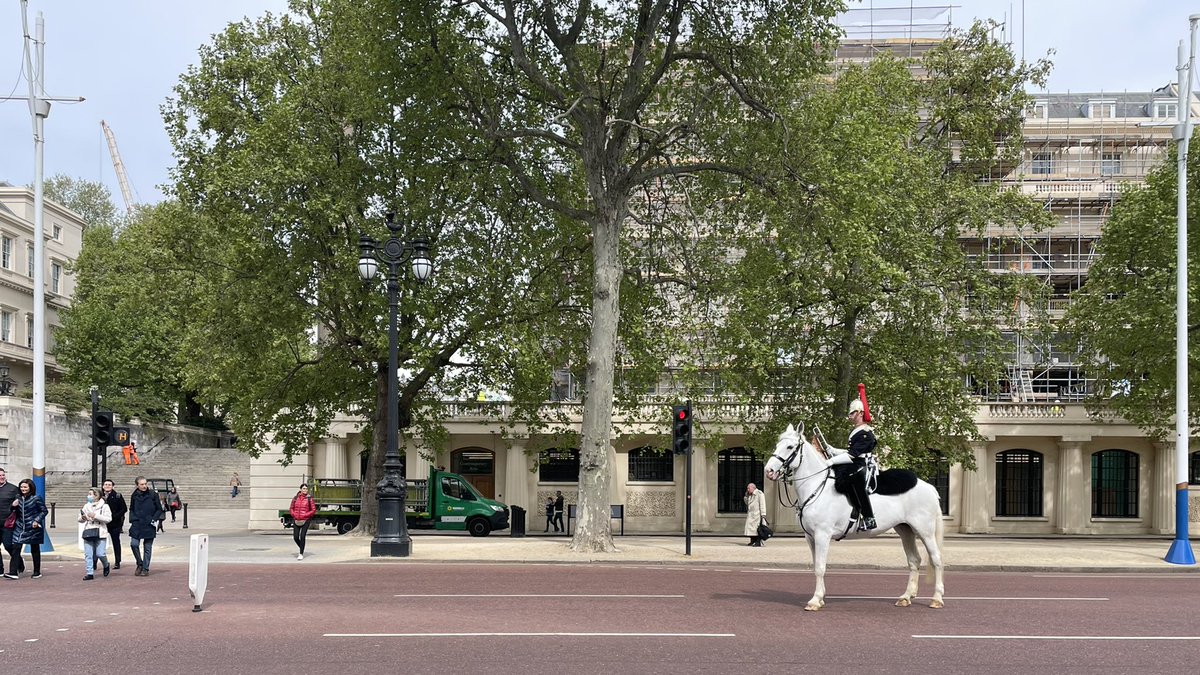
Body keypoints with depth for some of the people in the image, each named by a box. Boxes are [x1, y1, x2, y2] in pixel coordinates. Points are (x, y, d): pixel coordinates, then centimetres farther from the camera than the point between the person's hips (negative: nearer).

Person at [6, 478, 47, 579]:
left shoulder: (36, 498, -8)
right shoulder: (18, 498, 7)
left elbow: (44, 511, -4)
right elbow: (15, 512, 18)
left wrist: (37, 520, -16)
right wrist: (13, 506, -4)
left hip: (33, 528, -4)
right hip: (20, 527, 4)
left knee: (35, 550, 7)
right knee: (15, 548, -9)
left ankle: (37, 572, 17)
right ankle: (14, 572, -11)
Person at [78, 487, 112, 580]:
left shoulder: (104, 506, -1)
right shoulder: (86, 506, 14)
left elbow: (108, 518, -10)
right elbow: (80, 519, 17)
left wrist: (95, 516, -17)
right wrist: (82, 518, -7)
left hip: (100, 533, -4)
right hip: (88, 532, 5)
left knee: (100, 554, -8)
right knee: (88, 554, -1)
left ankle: (106, 566, 20)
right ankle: (90, 573, 4)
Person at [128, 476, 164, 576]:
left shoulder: (153, 495, -3)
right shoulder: (134, 496, 6)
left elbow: (159, 509, 4)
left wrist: (154, 519, -8)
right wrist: (132, 520, 5)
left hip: (149, 526, -2)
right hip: (136, 525, 2)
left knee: (147, 548, 3)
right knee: (134, 544, -8)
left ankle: (145, 569, 10)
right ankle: (140, 564, 12)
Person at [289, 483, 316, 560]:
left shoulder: (309, 499, -1)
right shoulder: (295, 498, 6)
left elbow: (313, 510, -1)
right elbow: (291, 509, 13)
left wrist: (305, 515, -11)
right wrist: (294, 515, -5)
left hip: (305, 520, -3)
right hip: (296, 520, 3)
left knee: (302, 537, -10)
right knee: (296, 537, 1)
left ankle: (301, 554, 0)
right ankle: (301, 549, 29)